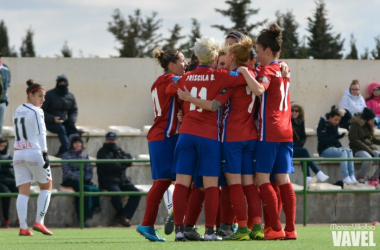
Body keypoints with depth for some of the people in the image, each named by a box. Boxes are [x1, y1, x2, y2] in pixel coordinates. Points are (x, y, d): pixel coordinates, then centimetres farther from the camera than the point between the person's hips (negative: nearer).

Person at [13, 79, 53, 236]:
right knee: (46, 187, 10)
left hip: (18, 153, 6)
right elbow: (41, 134, -17)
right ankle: (39, 222, -1)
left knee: (23, 192, 2)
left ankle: (23, 227, -8)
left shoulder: (17, 111, 14)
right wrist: (45, 154, -21)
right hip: (35, 153, -6)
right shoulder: (36, 112, -9)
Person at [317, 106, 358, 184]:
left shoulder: (335, 125, 11)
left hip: (334, 148, 7)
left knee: (349, 151, -21)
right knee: (343, 152, -30)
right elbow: (322, 140, -20)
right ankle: (346, 177, -36)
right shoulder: (323, 125, -11)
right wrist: (336, 137, -25)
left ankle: (352, 176, -29)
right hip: (324, 150, -7)